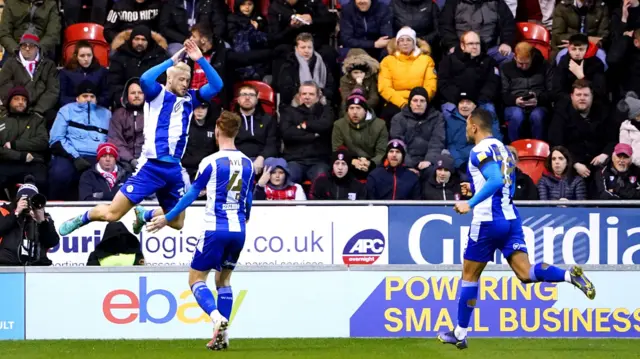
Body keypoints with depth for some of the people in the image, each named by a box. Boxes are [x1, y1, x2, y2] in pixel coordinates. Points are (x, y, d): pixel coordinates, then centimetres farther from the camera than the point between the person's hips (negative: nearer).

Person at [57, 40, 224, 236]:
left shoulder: (189, 99, 12)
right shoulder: (158, 94, -3)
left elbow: (216, 85, 6)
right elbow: (145, 79, -24)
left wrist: (200, 59, -3)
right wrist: (171, 61, -19)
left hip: (174, 168, 5)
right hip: (151, 166, -5)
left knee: (177, 222, 9)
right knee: (112, 213, -8)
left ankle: (144, 215, 35)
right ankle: (82, 219, 21)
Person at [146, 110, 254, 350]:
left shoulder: (211, 162, -10)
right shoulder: (247, 164, 6)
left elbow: (192, 194, -5)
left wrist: (167, 218, 5)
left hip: (215, 230, -5)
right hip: (238, 231, 5)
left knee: (196, 279, 2)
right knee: (223, 279, 17)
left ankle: (217, 317, -24)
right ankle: (223, 335, 8)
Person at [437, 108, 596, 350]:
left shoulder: (480, 151, -10)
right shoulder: (502, 149, 17)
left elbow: (496, 180, -26)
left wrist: (471, 203, -23)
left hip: (488, 221, -7)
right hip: (511, 218, 8)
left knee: (469, 275, 6)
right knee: (525, 273, -3)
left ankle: (460, 333, 13)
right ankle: (570, 275, -28)